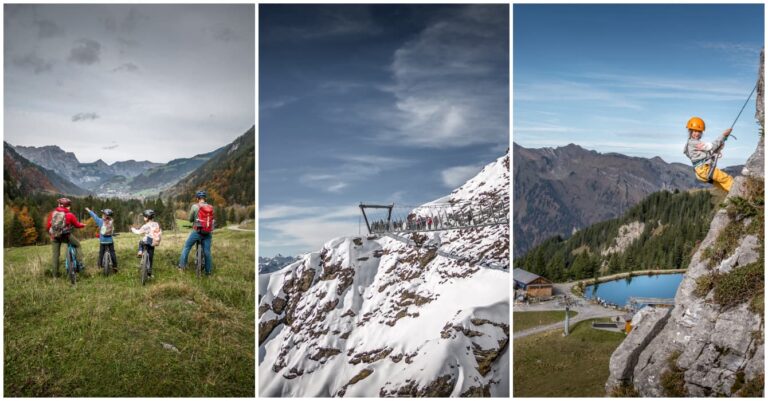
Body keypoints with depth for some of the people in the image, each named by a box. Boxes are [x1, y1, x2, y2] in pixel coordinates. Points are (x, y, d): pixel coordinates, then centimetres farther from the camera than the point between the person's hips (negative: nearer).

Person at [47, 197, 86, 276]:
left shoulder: (52, 213, 6)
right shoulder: (69, 215, -4)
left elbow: (48, 226, 8)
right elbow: (77, 225, 4)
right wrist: (83, 225, 26)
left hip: (54, 237, 3)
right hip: (65, 236, -3)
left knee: (55, 255, 13)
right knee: (77, 245, 19)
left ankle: (55, 274, 18)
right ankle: (80, 264, 7)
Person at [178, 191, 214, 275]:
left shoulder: (195, 206, -5)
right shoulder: (211, 207, 4)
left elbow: (190, 219, 5)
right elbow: (212, 220, 9)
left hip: (197, 231, -3)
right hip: (208, 233, 3)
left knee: (186, 247, 14)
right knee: (207, 252, 9)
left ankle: (182, 266, 14)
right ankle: (208, 271, 14)